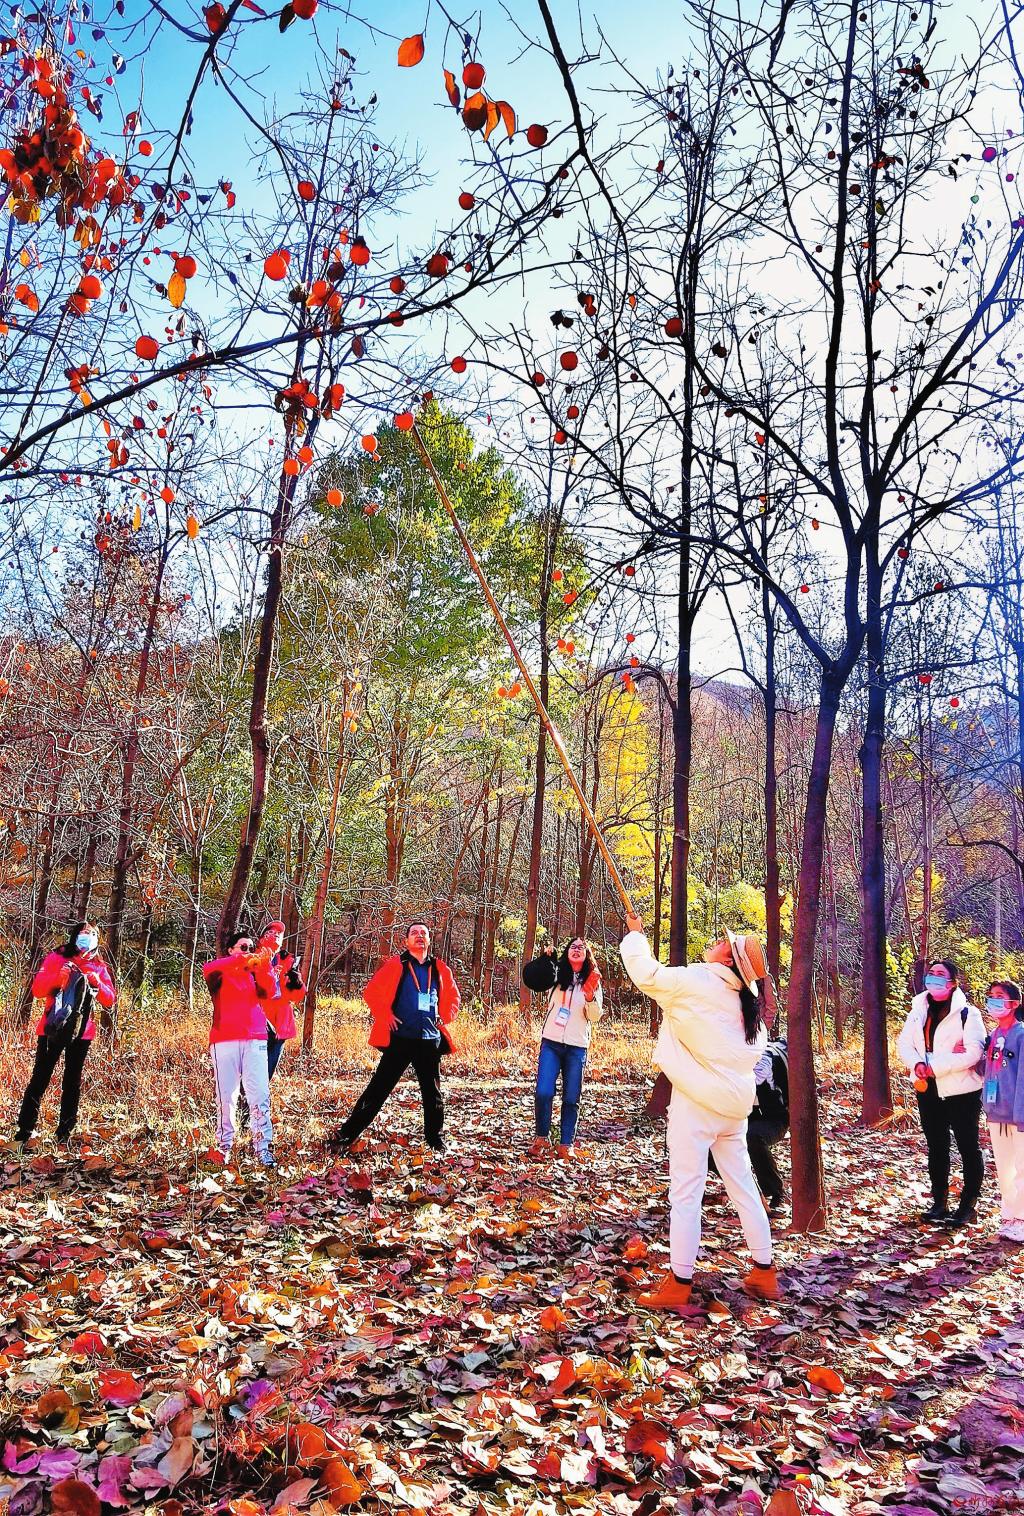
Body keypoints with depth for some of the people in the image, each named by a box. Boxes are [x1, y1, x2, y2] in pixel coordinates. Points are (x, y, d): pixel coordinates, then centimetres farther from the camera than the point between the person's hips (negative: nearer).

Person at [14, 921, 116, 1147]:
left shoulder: (98, 967, 8)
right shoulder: (56, 958, 2)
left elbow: (110, 1000, 3)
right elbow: (37, 991, -6)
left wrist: (97, 984, -15)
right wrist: (58, 976, -22)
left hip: (82, 1032, 2)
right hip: (53, 1028, -2)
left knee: (72, 1081, 7)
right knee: (40, 1078, -2)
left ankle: (65, 1133, 12)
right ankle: (24, 1129, 5)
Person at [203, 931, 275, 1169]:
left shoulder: (254, 975, 20)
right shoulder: (220, 975, 8)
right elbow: (207, 969, -15)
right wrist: (239, 960, -22)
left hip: (255, 1041, 3)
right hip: (225, 1041, -2)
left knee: (260, 1096, -7)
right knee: (226, 1096, -1)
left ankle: (263, 1149, -8)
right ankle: (224, 1147, 9)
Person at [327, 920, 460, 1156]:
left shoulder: (440, 969, 9)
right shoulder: (394, 965, -1)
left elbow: (454, 997, 21)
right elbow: (371, 992, -1)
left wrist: (444, 1018, 7)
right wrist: (385, 1015, -9)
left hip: (430, 1040, 3)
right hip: (400, 1038, -3)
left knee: (433, 1093, 12)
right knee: (378, 1089, -3)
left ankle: (436, 1139, 27)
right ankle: (346, 1135, 4)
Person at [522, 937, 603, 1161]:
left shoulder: (592, 981, 5)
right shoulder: (555, 974, 4)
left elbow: (595, 1016, -2)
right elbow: (531, 978, -13)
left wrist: (590, 995, -21)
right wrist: (546, 957, -26)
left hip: (577, 1047, 1)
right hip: (551, 1042, 0)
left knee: (571, 1098, 4)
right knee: (543, 1093, -7)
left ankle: (566, 1144, 17)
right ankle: (541, 1138, 12)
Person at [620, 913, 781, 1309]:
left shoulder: (696, 981, -13)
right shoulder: (743, 1001, 9)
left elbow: (645, 973, -11)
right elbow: (756, 1047, 14)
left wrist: (635, 934, 4)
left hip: (697, 1100, -7)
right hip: (735, 1102, 7)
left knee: (685, 1192, -2)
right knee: (743, 1186, 16)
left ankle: (679, 1285, 2)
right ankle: (764, 1275, 24)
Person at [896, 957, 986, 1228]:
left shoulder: (967, 1013, -12)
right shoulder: (919, 1010, 5)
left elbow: (973, 1052, -21)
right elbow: (904, 1043, 5)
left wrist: (935, 1067, -20)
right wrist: (917, 1064, -15)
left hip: (961, 1091, -6)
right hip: (928, 1091, 6)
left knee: (968, 1147, 6)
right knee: (936, 1147, 15)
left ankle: (968, 1205, 17)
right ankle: (939, 1203, 26)